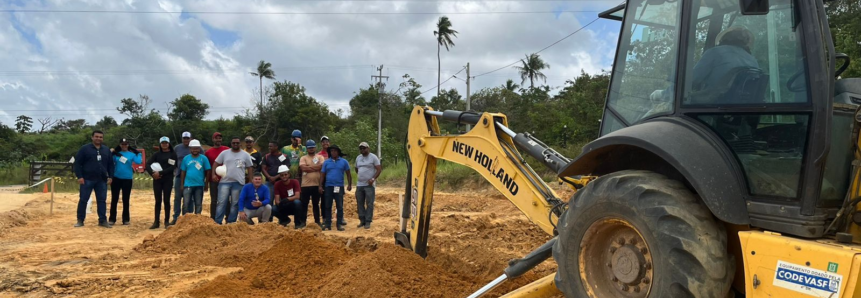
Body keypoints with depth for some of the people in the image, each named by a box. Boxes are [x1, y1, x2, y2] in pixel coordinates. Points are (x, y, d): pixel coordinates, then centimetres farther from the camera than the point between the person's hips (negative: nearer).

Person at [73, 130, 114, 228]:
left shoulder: (106, 150, 12)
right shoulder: (84, 149, -1)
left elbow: (110, 164, 15)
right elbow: (77, 163, -4)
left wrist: (110, 177, 6)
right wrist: (79, 176, -11)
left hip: (102, 180, 3)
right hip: (87, 180, -3)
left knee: (102, 201, 4)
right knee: (83, 200, 1)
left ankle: (103, 221, 9)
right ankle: (80, 220, 10)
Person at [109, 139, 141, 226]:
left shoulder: (131, 154, 2)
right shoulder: (116, 153, 5)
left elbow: (138, 161, -13)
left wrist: (138, 153, -10)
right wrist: (113, 153, -12)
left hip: (127, 179, -1)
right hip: (116, 178, 1)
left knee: (125, 200, 6)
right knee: (114, 199, 4)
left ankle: (126, 219, 13)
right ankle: (112, 219, 10)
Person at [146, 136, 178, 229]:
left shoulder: (173, 154, 1)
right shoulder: (157, 154, 9)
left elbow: (173, 167, -9)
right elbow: (147, 164, 2)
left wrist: (160, 173, -16)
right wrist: (152, 174, -14)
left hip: (168, 180, -2)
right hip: (157, 180, 2)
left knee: (166, 200, 0)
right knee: (158, 201, 4)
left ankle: (167, 221, 7)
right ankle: (156, 222, 7)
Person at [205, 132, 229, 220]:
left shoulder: (227, 150, 4)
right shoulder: (208, 152, 5)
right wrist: (213, 175, -2)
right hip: (214, 180, 0)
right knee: (214, 201, 5)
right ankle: (213, 220, 10)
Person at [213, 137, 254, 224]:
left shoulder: (245, 155, 6)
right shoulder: (224, 153, 7)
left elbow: (250, 168, 9)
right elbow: (216, 163, 9)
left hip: (239, 183, 0)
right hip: (224, 182, 0)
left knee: (235, 204, 4)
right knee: (222, 202, -3)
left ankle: (231, 223, 11)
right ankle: (217, 222, -1)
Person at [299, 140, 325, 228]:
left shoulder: (320, 157, 6)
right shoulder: (303, 158, 4)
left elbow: (322, 166, -12)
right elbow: (303, 168, -14)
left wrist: (309, 167, -10)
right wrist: (316, 167, -10)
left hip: (317, 185, 1)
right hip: (306, 185, -1)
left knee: (316, 204, 11)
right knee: (304, 204, 4)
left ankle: (317, 221, 18)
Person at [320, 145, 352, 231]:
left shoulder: (344, 162, 4)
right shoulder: (326, 162, 8)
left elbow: (348, 174, 6)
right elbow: (322, 175, 9)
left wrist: (349, 184, -3)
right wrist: (320, 186, 2)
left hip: (339, 187, -2)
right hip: (328, 187, 2)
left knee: (340, 206, 1)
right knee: (327, 206, 5)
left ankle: (339, 224, 6)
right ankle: (327, 224, 11)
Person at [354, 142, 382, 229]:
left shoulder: (373, 157, -5)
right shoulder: (358, 158, 14)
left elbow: (379, 169, -10)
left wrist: (373, 179, -20)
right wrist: (360, 177, 12)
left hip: (369, 185, -6)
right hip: (359, 184, 6)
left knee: (369, 204, -5)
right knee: (360, 203, 8)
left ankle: (368, 222, -2)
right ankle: (362, 220, 16)